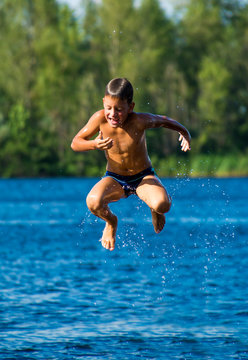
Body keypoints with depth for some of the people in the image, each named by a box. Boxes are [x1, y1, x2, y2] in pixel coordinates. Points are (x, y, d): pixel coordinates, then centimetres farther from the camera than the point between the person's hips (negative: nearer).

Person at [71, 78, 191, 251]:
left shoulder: (139, 121, -24)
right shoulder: (101, 118, -20)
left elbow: (163, 120, -2)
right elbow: (75, 143, -10)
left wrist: (184, 132, -15)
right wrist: (94, 144, -29)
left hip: (143, 178, -1)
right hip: (114, 179, 1)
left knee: (162, 204, -33)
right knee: (93, 202, -32)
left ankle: (156, 212, 11)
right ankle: (111, 221, 8)